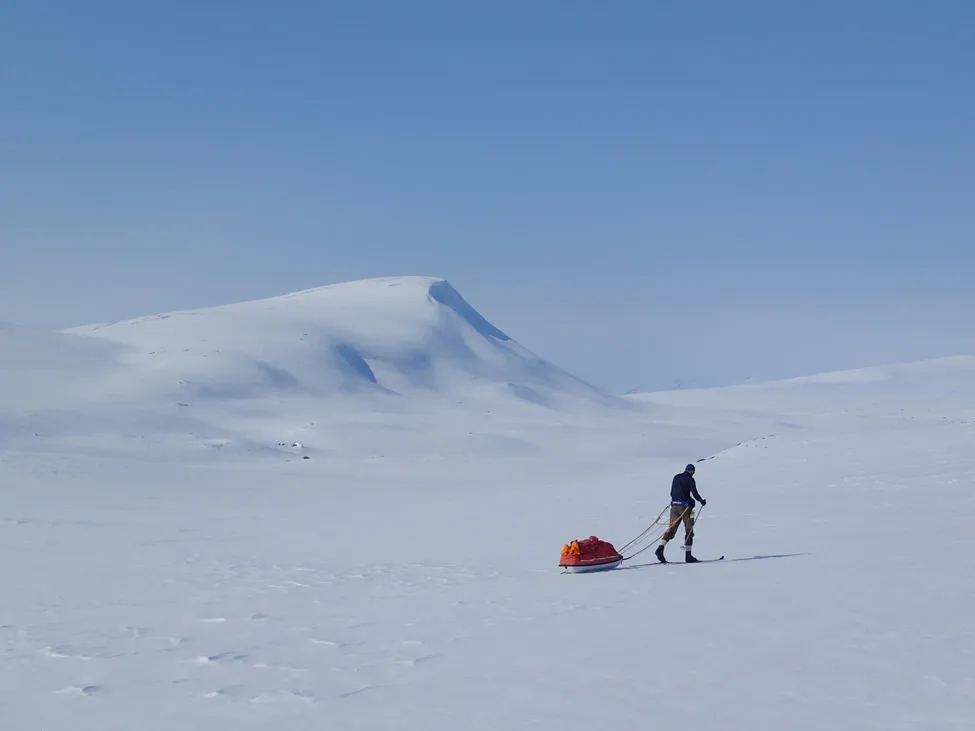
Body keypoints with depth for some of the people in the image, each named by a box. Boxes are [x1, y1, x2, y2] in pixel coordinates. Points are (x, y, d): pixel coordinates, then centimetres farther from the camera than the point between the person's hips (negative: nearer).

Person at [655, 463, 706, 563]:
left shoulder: (676, 477, 13)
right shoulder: (690, 479, -4)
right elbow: (695, 493, -10)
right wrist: (702, 501, 8)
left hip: (674, 505, 5)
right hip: (685, 506, -5)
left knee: (671, 529, 3)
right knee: (689, 530, 5)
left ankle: (661, 548, -17)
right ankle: (688, 555, 4)